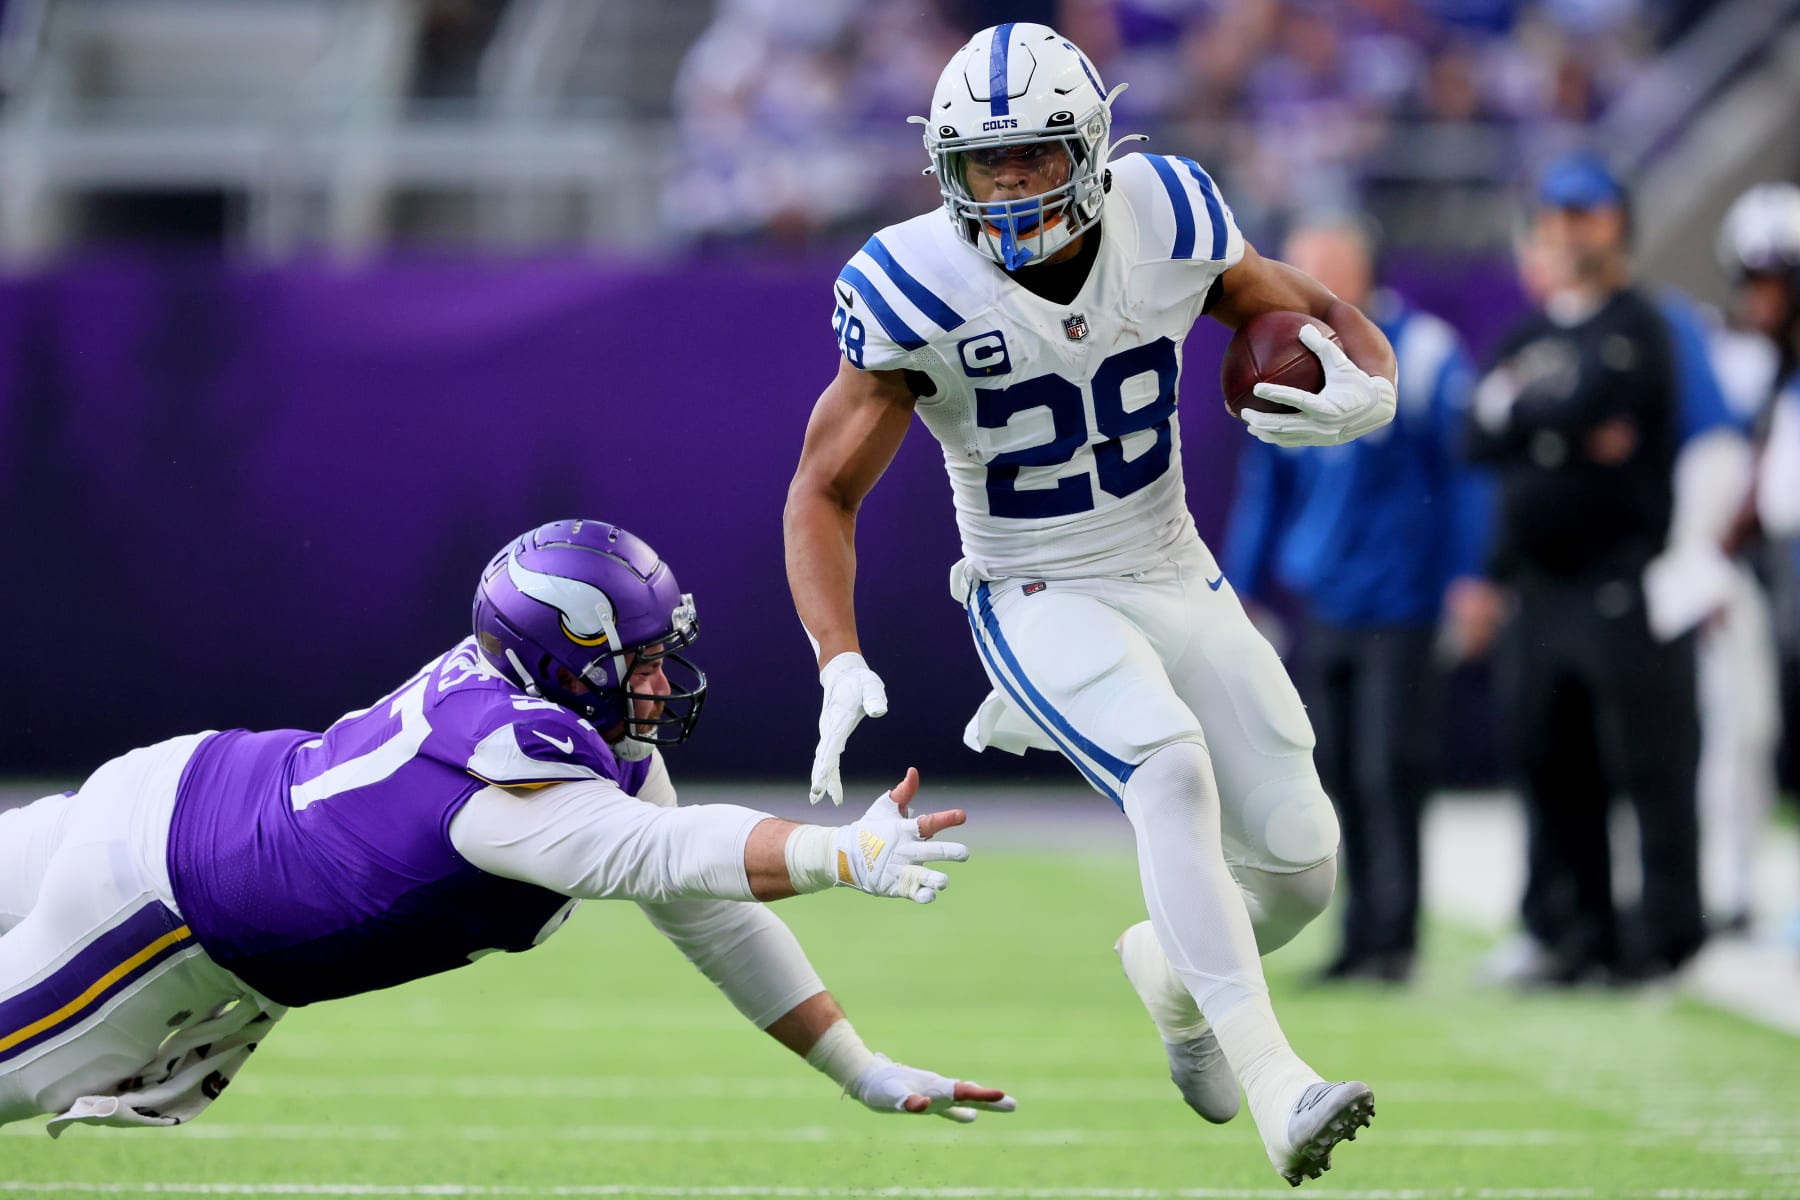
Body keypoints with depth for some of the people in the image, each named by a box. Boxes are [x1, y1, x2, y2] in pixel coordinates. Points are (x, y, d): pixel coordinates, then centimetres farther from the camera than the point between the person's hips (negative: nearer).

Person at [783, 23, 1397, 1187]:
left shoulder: (1167, 221, -11)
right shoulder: (917, 289, -19)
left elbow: (1326, 320, 2)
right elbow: (824, 493, -12)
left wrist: (1366, 394, -22)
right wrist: (841, 667, -27)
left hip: (1178, 581, 4)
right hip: (1040, 601, -4)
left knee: (1300, 867, 2)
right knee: (1171, 766, -33)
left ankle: (1171, 966, 37)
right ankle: (1274, 1086, -38)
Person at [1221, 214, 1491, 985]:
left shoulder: (1423, 357, -4)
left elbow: (1466, 472, -1)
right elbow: (1263, 487, 19)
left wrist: (1466, 579, -7)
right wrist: (1242, 592, 17)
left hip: (1397, 609, -5)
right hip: (1318, 609, 5)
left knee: (1387, 773, -8)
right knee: (1337, 776, 3)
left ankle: (1392, 937, -3)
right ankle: (1361, 937, 9)